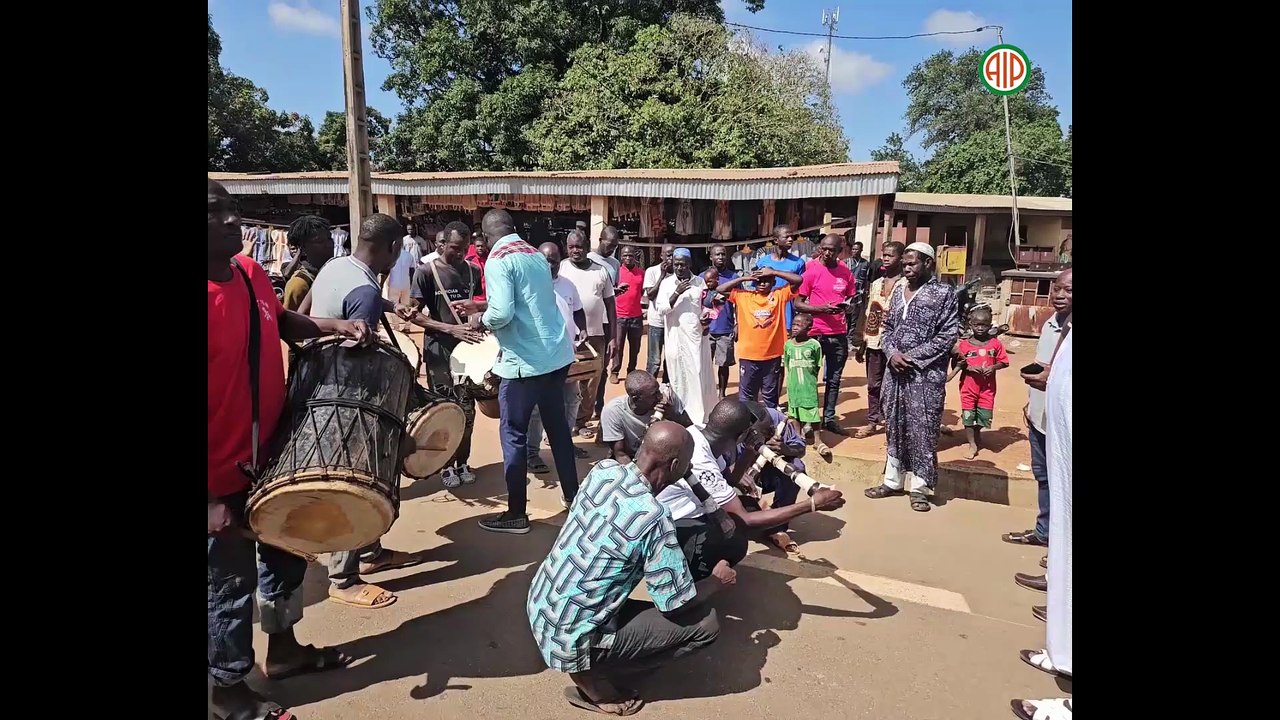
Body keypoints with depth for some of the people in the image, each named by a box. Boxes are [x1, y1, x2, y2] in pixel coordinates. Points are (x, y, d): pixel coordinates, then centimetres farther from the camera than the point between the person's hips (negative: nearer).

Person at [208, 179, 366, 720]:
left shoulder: (251, 273, -2)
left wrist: (333, 326, 2)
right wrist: (210, 499, -25)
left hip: (270, 453, 8)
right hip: (222, 472, -8)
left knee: (285, 553, 23)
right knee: (230, 580, 10)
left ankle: (283, 648, 46)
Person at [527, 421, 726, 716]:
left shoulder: (604, 469, -4)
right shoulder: (653, 517, -25)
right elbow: (676, 602, -16)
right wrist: (718, 580, 3)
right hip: (570, 638, -8)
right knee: (706, 623, -5)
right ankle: (593, 677, 2)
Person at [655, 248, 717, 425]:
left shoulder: (700, 282, 6)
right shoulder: (667, 283, 0)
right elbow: (661, 309, -8)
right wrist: (677, 293, -20)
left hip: (697, 336, 2)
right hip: (676, 338, -1)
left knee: (700, 377, 3)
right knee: (679, 379, 3)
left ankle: (701, 417, 11)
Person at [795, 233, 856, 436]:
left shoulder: (846, 273, 4)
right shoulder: (810, 270, -7)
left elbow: (851, 300, 15)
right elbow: (798, 304, -7)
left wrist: (846, 306, -8)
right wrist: (821, 308, -21)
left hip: (839, 335, 4)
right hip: (815, 333, -4)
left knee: (834, 380, 13)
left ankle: (829, 419, 24)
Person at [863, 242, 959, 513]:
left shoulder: (944, 293, -6)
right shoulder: (898, 291, 11)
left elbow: (948, 335, -10)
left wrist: (912, 357, -14)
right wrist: (892, 353, -6)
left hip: (926, 374, -5)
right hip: (896, 370, 6)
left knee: (922, 431, 1)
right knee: (895, 427, 13)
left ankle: (919, 488, 12)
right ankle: (893, 481, 24)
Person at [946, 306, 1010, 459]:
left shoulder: (995, 343, -3)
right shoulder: (964, 344, -7)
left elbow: (1004, 362, 2)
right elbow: (955, 364, -3)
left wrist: (993, 367, -16)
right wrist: (968, 367, -19)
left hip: (987, 386, 1)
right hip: (968, 385, -1)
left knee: (984, 415, 6)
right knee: (968, 415, 5)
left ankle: (977, 433, 39)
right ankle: (972, 444, 20)